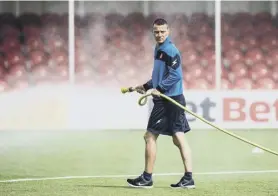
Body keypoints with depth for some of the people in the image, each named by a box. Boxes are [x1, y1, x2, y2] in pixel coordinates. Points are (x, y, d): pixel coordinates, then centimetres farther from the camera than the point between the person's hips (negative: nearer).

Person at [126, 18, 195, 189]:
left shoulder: (169, 50, -13)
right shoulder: (159, 49, 17)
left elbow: (175, 75, -21)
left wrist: (159, 90, -22)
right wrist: (146, 87, 19)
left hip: (168, 100, -10)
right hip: (172, 99, 10)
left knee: (150, 136, -2)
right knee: (178, 138, 6)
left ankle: (147, 178, 4)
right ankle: (188, 179, 4)